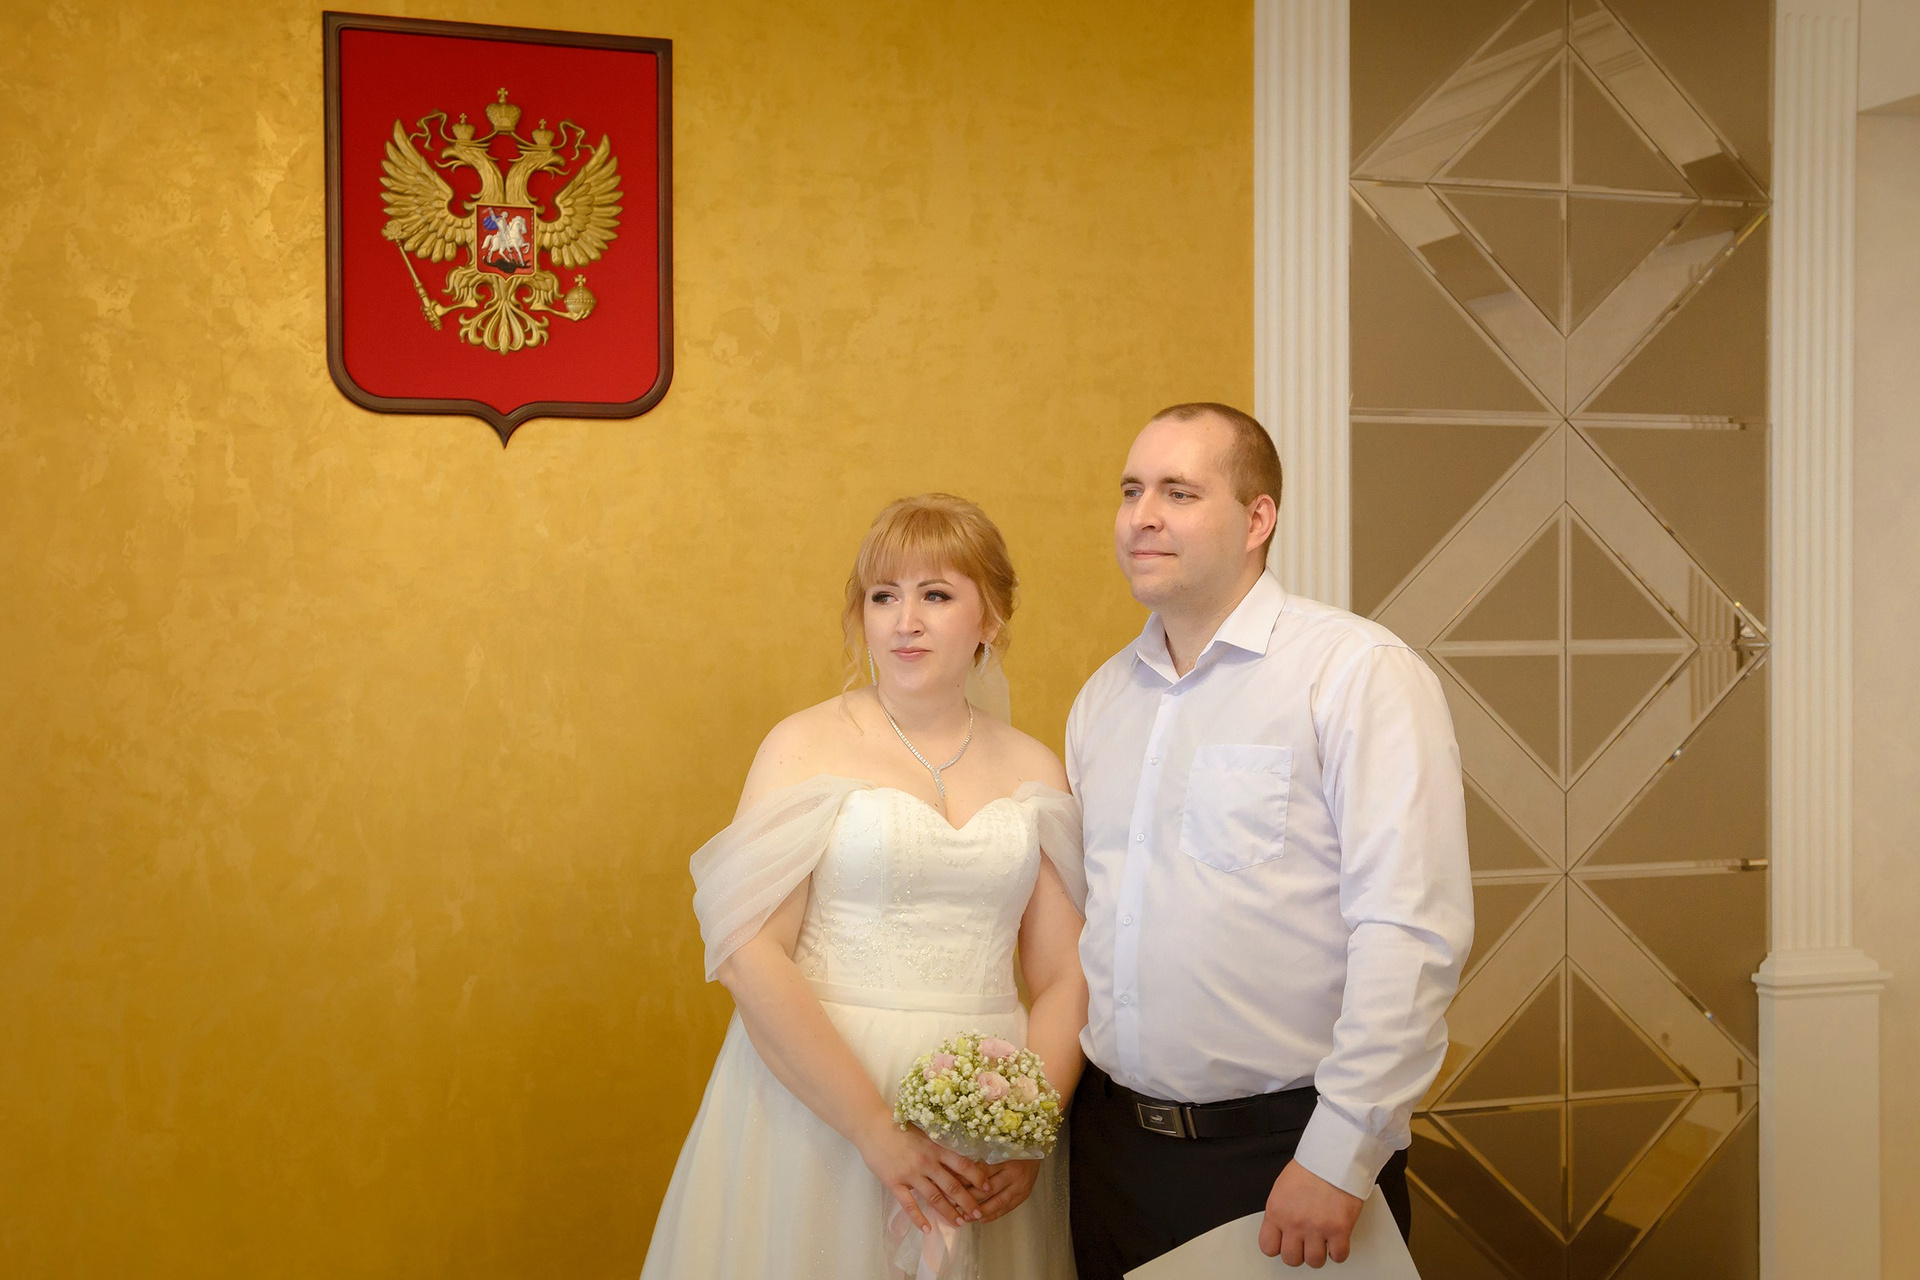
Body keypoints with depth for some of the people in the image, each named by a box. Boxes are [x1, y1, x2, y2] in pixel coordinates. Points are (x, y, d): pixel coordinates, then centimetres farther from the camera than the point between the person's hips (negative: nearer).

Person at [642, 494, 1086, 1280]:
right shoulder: (808, 747, -3)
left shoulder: (1034, 771, 7)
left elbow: (1063, 978, 5)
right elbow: (748, 953, -12)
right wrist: (878, 1128, -17)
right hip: (817, 1107, -3)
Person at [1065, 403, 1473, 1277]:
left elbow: (1410, 934, -18)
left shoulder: (1358, 672, -11)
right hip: (1113, 1140, 6)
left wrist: (1339, 1156, -20)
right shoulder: (1102, 698, 10)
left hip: (1288, 1151, -5)